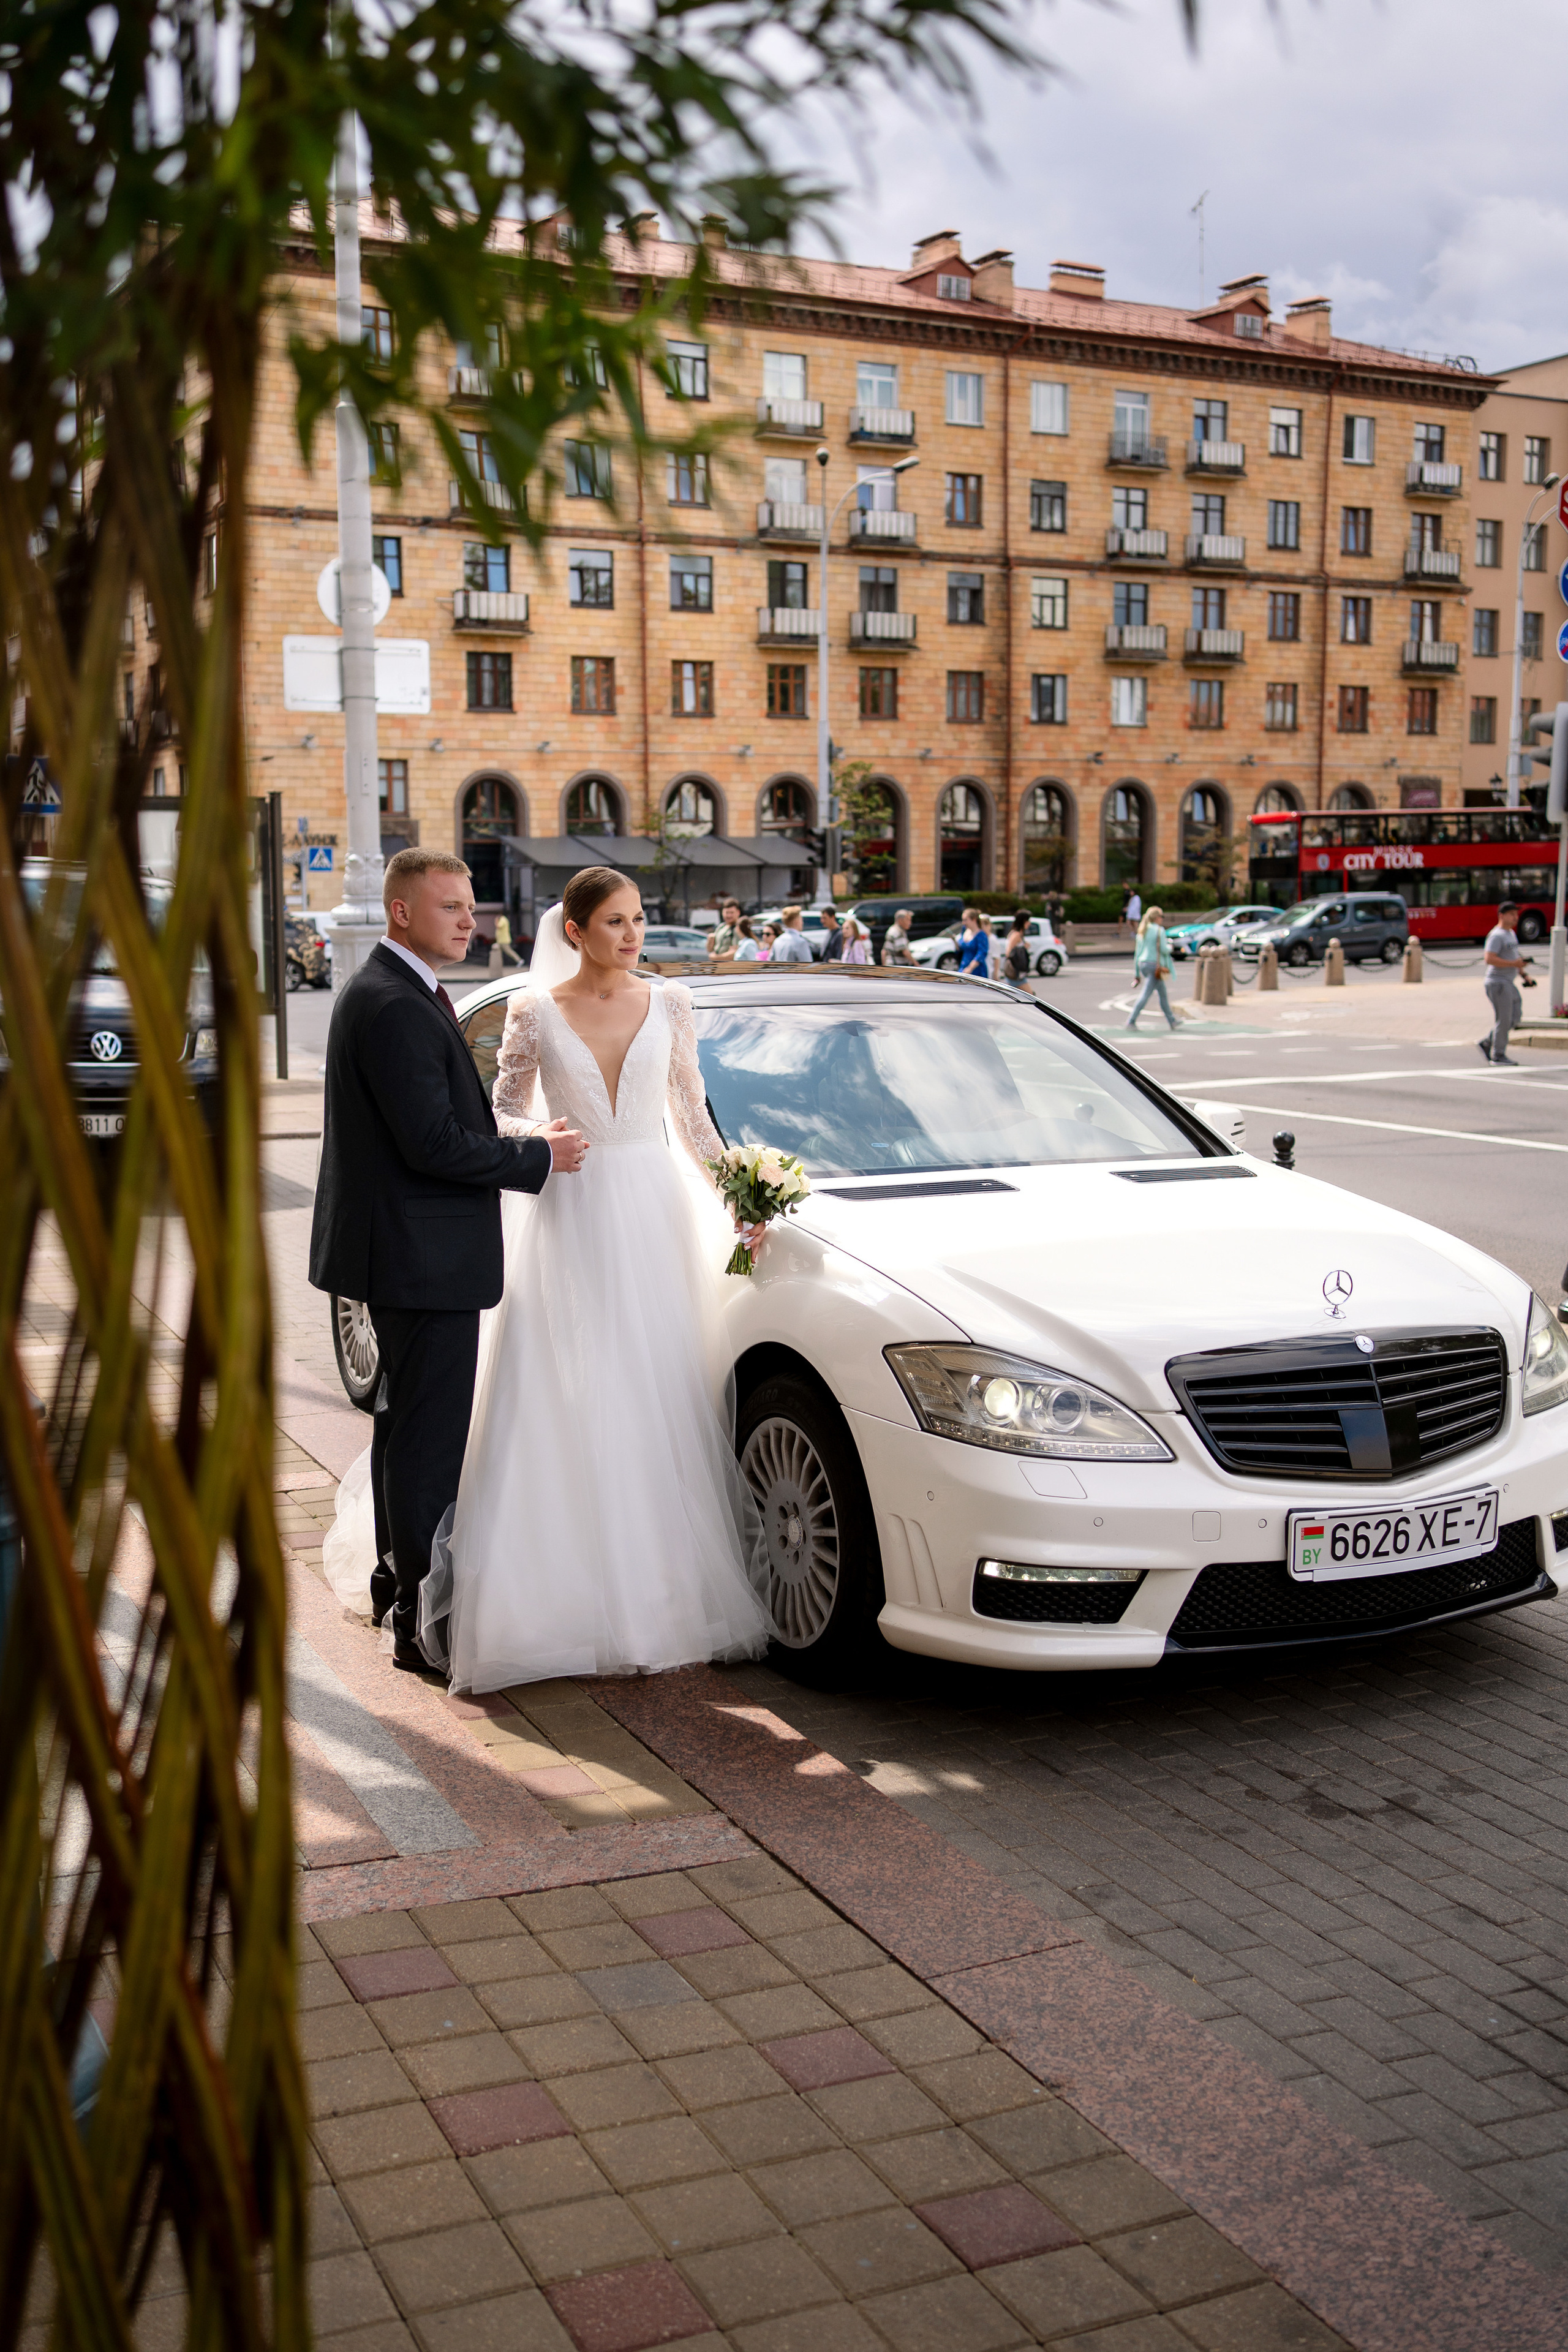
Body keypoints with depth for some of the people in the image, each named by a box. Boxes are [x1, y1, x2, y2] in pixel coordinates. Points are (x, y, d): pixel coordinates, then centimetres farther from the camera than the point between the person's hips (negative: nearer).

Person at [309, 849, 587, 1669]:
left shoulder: (390, 993, 13)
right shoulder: (396, 1007, -21)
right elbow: (436, 1145, -25)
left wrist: (519, 1140, 6)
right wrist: (539, 1155, -13)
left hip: (406, 1254, 11)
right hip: (423, 1256, -11)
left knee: (406, 1425, 21)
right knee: (429, 1439, -4)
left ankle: (398, 1583, 35)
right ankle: (423, 1621, 4)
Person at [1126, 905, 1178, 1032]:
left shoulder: (1142, 932, 12)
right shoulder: (1159, 931, -9)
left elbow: (1137, 952, 13)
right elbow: (1164, 950, -15)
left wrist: (1137, 973, 15)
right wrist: (1170, 947, 10)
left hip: (1143, 964, 8)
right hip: (1155, 964, -8)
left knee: (1163, 993, 17)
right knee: (1146, 994, -9)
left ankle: (1171, 1021, 25)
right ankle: (1131, 1021, -14)